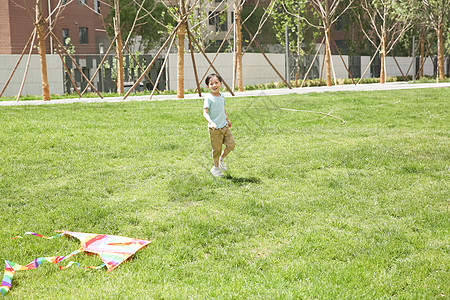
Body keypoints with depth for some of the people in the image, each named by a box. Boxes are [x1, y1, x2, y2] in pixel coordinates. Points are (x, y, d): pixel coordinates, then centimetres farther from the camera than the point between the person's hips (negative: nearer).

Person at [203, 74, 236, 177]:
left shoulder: (222, 96, 8)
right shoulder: (209, 98, -14)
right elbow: (205, 112, -21)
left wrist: (227, 120, 35)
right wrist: (211, 122, -36)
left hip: (224, 126, 6)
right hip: (215, 129, -6)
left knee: (231, 144, 0)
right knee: (217, 149, 2)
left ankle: (221, 159, 26)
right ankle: (216, 168, 21)